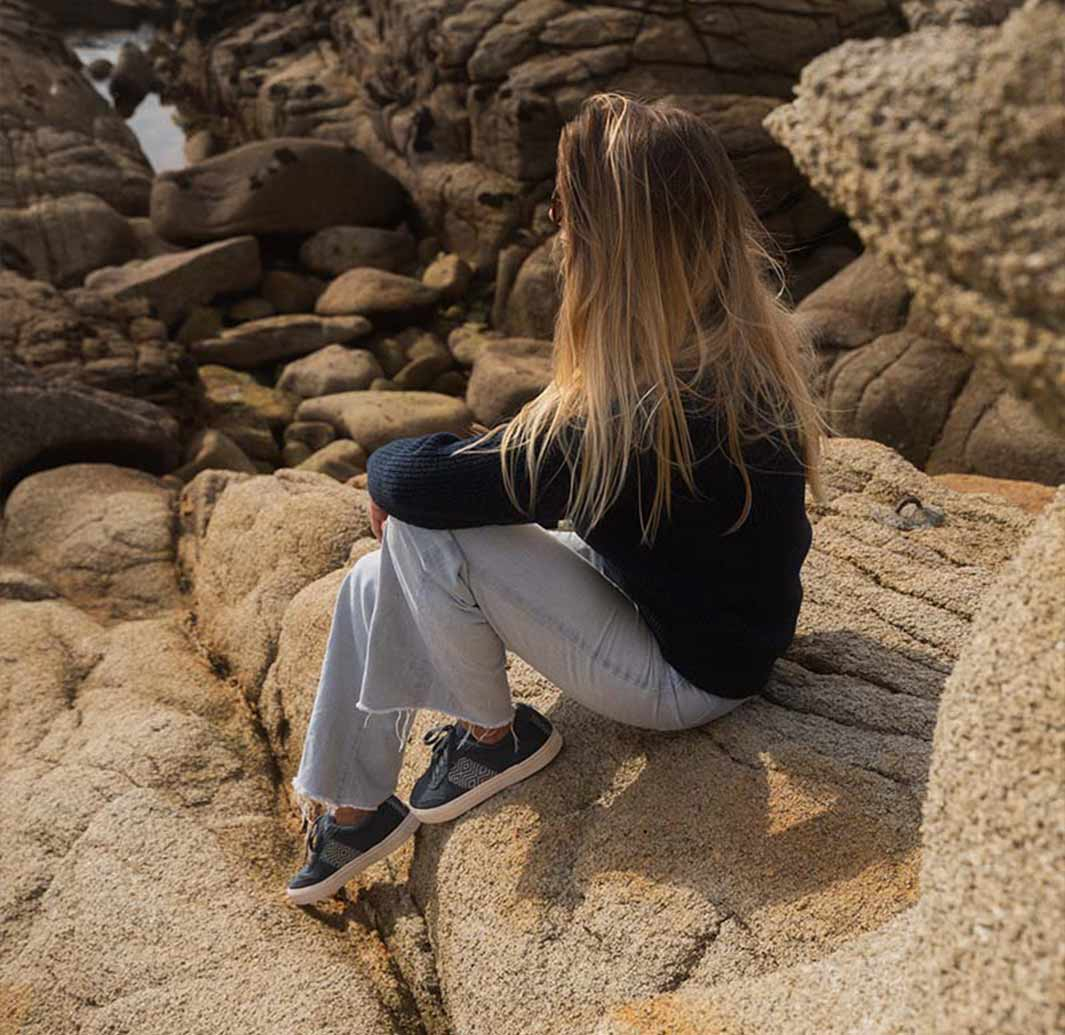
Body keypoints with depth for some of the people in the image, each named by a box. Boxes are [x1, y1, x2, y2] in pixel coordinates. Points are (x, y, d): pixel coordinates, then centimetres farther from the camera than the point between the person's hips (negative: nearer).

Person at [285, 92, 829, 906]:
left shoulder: (651, 413, -35)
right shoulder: (741, 334, -6)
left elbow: (416, 482, -31)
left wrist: (386, 465, -8)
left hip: (685, 675, -8)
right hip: (702, 614, 8)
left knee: (421, 530, -21)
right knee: (376, 586, 0)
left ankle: (498, 736, 5)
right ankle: (352, 810, 19)